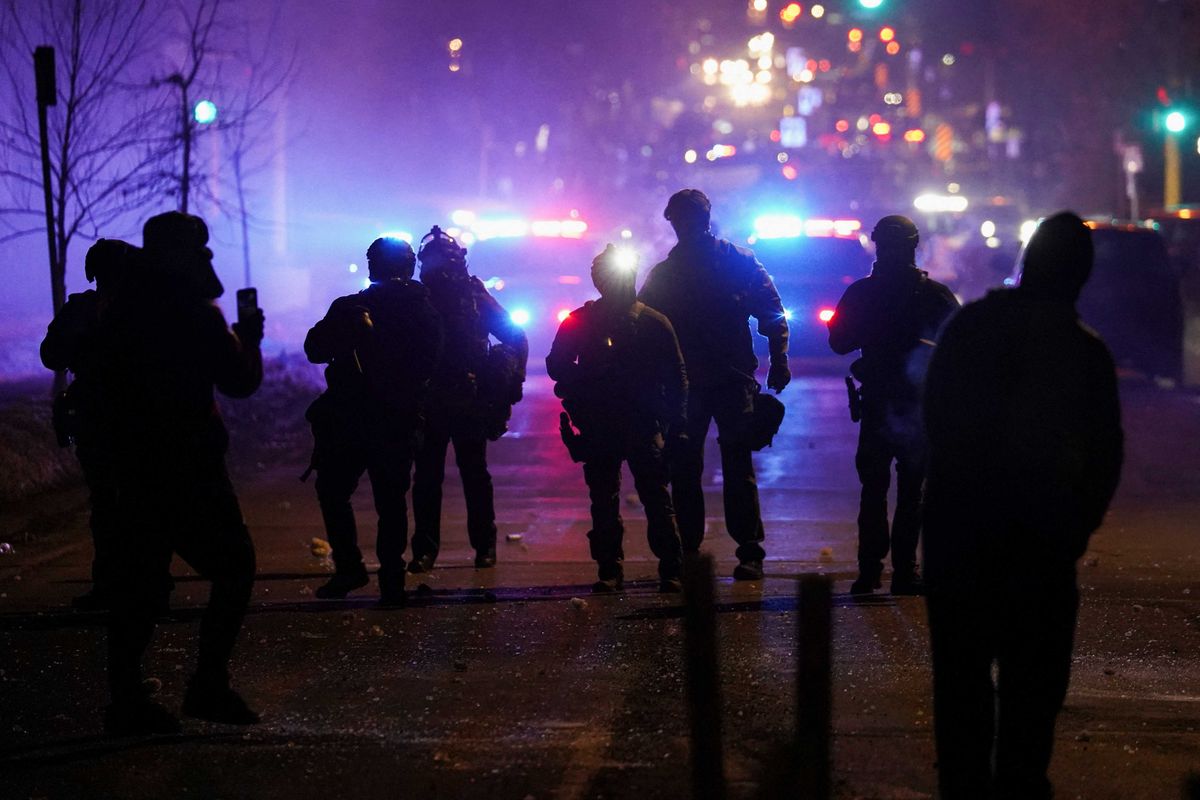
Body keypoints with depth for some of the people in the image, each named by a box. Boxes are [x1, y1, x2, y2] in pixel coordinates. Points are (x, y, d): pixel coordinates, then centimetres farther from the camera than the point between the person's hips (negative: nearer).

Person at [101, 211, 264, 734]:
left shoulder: (124, 307, 8)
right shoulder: (195, 313, -12)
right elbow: (239, 380, -7)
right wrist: (248, 338, 11)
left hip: (135, 462, 7)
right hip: (188, 466, -7)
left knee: (140, 578, 8)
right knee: (234, 565, 2)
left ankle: (126, 699, 6)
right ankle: (209, 686, -3)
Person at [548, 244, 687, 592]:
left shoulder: (654, 323, 4)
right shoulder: (580, 322, 6)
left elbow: (677, 377, 6)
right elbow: (557, 366, 10)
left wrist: (677, 427, 0)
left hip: (644, 423, -2)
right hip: (599, 426, 2)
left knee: (656, 498, -6)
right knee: (603, 501, 4)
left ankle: (671, 570, -3)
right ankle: (609, 570, 10)